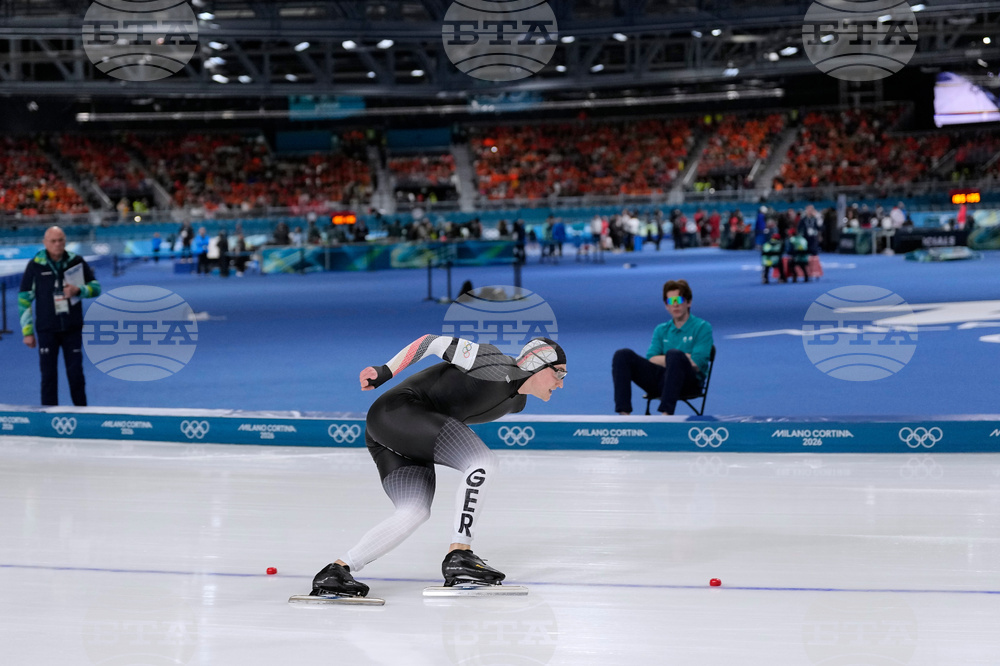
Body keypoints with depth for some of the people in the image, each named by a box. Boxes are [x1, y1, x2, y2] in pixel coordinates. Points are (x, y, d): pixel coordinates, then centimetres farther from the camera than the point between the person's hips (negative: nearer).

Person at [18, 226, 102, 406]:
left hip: (72, 328, 1)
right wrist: (27, 331, -2)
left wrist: (78, 290, -15)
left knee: (75, 372, 3)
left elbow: (96, 287, 7)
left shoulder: (76, 262, 1)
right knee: (48, 374, 1)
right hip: (46, 330, -1)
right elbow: (24, 299, 0)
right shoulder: (35, 265, -3)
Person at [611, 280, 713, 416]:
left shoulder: (702, 327, 6)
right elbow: (651, 360, 7)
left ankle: (666, 414, -47)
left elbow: (696, 364, -7)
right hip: (660, 381, 5)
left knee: (674, 355, -36)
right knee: (623, 355, -13)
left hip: (690, 382, -5)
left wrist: (675, 359, 0)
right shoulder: (661, 330, 21)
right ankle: (624, 413, -29)